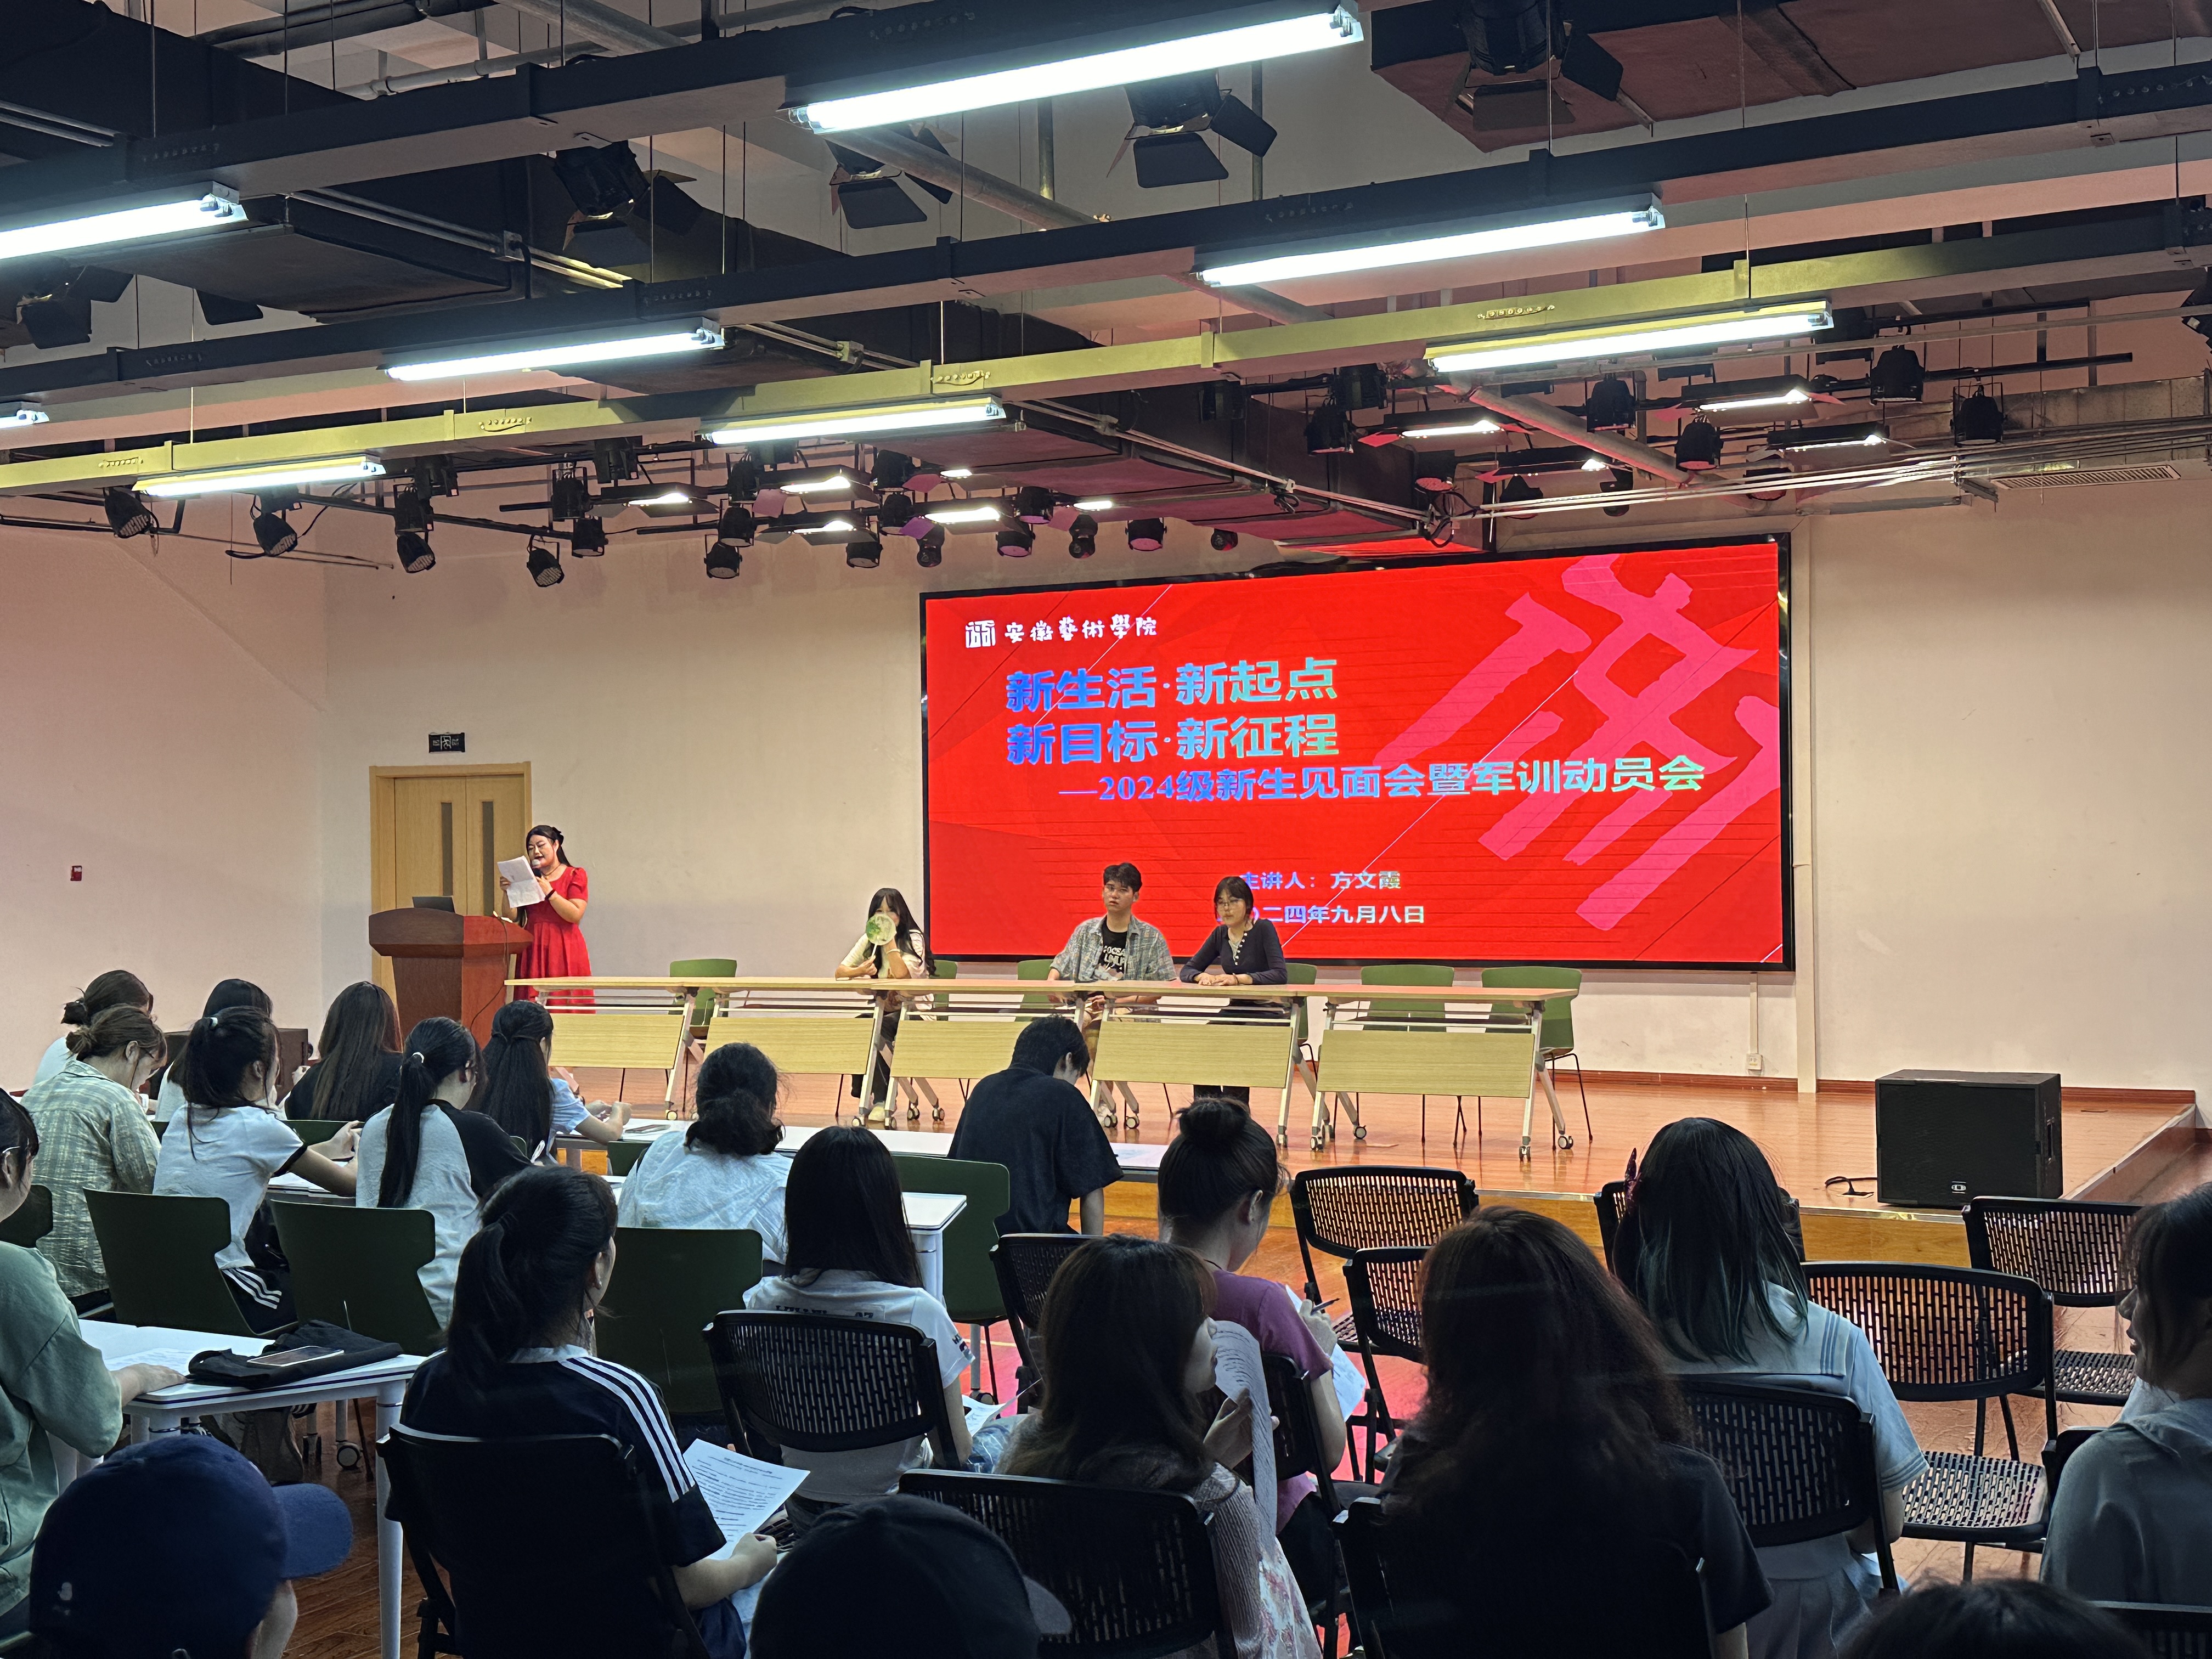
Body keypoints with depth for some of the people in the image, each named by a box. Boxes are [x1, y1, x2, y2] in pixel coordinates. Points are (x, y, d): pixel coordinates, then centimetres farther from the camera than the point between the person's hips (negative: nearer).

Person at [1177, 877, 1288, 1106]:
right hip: (1235, 1011, 5)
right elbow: (1187, 971, 10)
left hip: (1268, 1012, -5)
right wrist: (1202, 976, -14)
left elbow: (1280, 975, -20)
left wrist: (1238, 979, -30)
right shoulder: (1220, 934, 8)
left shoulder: (1264, 929, -9)